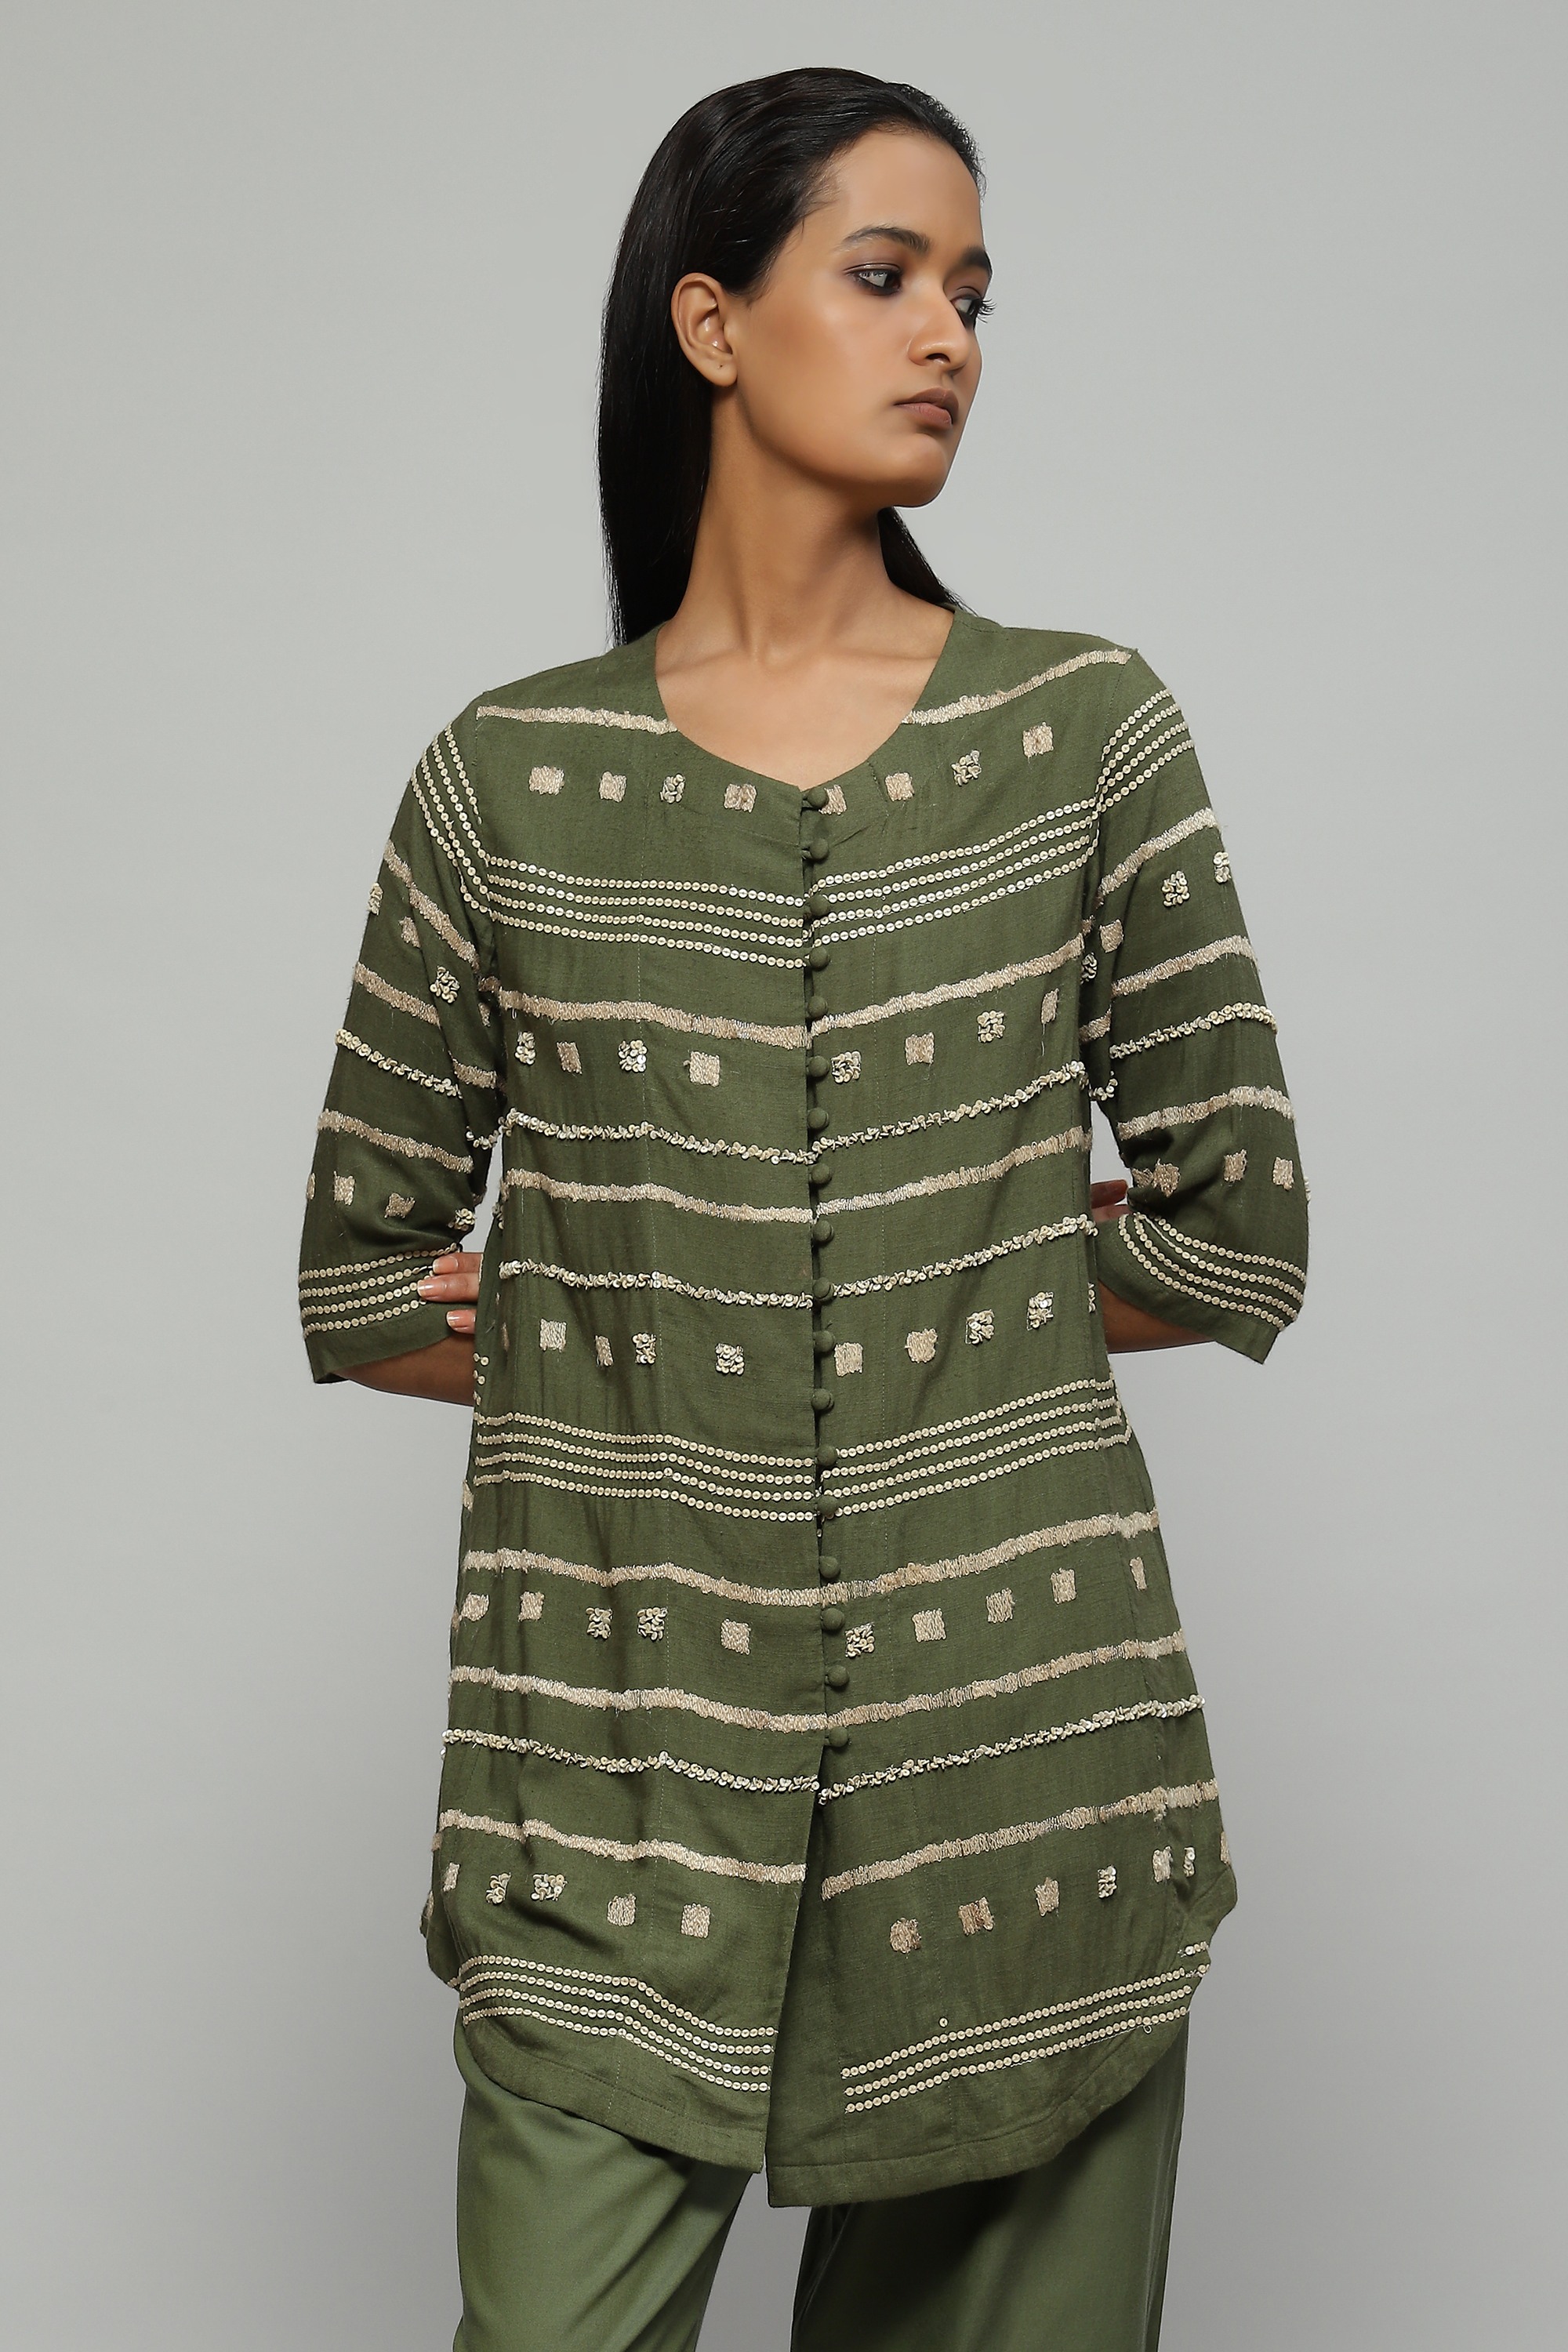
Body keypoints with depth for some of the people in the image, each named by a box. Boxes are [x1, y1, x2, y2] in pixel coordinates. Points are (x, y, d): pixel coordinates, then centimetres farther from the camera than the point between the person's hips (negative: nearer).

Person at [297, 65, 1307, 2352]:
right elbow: (362, 1282, 8)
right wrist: (841, 1310, 0)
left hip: (1020, 1731, 1)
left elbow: (1241, 1233, 4)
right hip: (626, 1762, 0)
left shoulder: (1084, 729, 4)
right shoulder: (513, 778, 3)